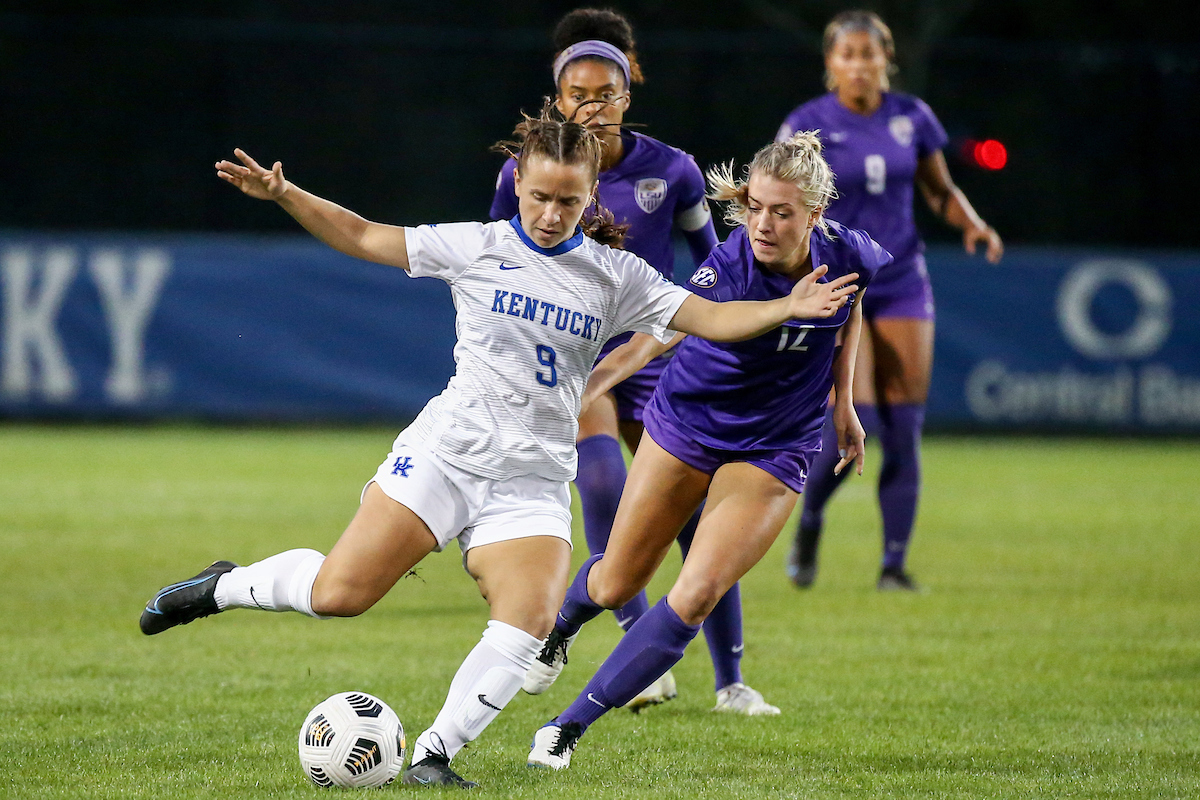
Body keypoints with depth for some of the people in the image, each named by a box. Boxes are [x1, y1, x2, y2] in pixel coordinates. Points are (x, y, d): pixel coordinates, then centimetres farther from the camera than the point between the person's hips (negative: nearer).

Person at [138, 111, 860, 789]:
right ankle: (226, 585, 18)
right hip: (448, 448, -2)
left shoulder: (616, 275, 7)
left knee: (530, 622, -20)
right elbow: (364, 237, 5)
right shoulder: (477, 247, 1)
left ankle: (435, 752, -8)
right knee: (338, 594, -11)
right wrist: (283, 194, -7)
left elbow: (711, 318, 4)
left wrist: (788, 308, -12)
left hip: (534, 479, 2)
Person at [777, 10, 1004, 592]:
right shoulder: (807, 126, -7)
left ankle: (895, 562, 4)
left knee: (903, 428, -3)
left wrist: (972, 225, -3)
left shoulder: (911, 118, 3)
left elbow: (940, 189, 15)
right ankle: (809, 521, 13)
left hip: (901, 283, 3)